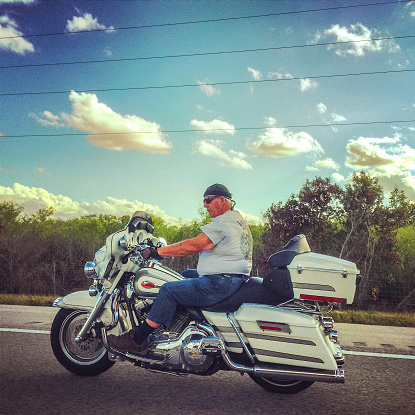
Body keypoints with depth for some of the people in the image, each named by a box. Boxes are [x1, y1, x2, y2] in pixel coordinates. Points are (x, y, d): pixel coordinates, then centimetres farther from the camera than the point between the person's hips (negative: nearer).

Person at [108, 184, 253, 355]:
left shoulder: (223, 222, -15)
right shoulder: (237, 218, 19)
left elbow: (193, 246, -23)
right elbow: (201, 246, 23)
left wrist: (157, 251, -19)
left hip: (221, 283, -11)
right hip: (233, 279, 11)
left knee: (169, 290, -12)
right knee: (186, 275, 21)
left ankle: (136, 341, -7)